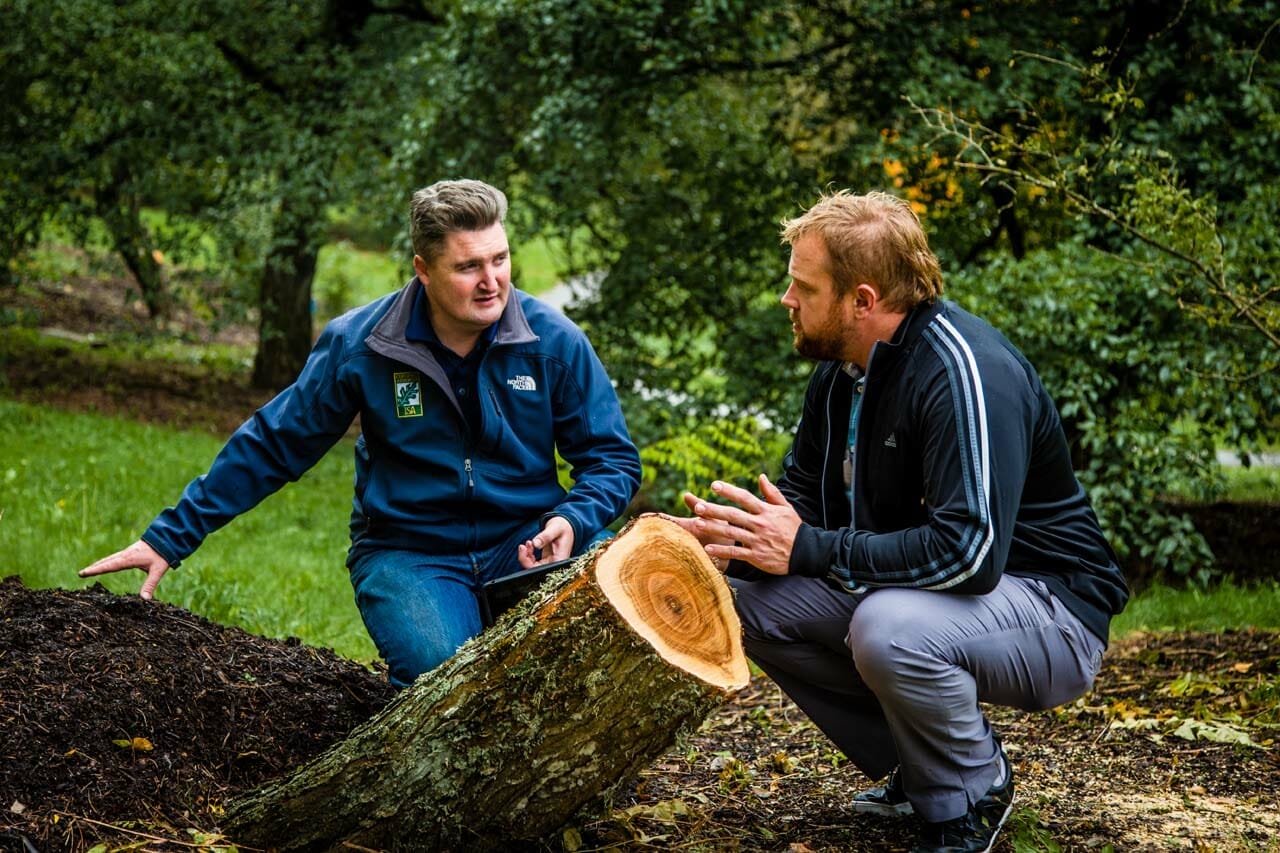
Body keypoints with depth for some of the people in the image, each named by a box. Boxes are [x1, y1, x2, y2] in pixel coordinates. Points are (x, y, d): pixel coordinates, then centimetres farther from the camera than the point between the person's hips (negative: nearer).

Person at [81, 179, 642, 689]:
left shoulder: (553, 341, -5)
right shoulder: (359, 344, -6)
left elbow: (612, 458, 3)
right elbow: (270, 446, 3)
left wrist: (573, 521, -20)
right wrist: (169, 537, 3)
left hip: (526, 542, 2)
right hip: (407, 554, -2)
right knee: (441, 670, -33)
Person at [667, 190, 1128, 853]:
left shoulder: (965, 373, -26)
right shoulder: (843, 370, 3)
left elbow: (969, 551, -34)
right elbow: (802, 496, 11)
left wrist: (810, 550, -28)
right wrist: (738, 542, -12)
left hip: (1050, 610, -9)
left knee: (890, 627, -36)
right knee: (754, 600, -4)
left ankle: (970, 799, -7)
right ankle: (915, 772, 8)